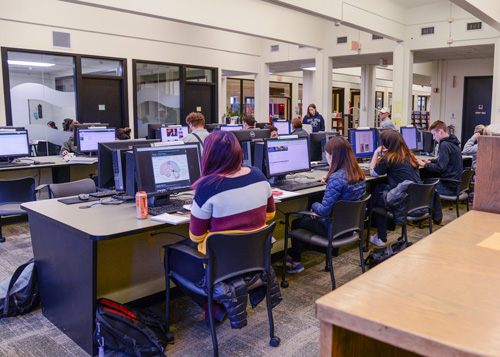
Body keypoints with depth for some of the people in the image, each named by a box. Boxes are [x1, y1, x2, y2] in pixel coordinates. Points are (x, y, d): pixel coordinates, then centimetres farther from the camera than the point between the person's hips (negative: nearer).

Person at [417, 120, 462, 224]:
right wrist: (430, 162, 13)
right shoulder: (453, 142, 11)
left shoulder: (444, 145, -20)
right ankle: (436, 216, 26)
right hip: (457, 182, 10)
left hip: (450, 186, -9)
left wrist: (424, 165, -12)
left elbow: (440, 168, -25)